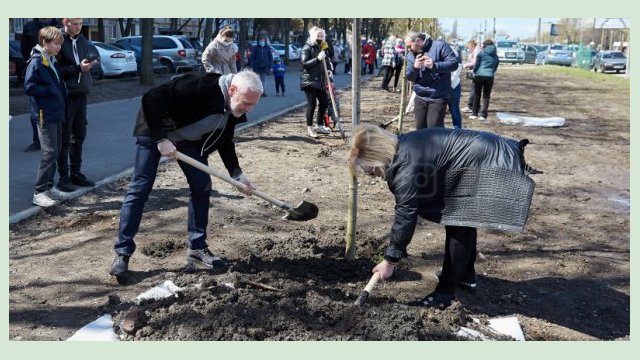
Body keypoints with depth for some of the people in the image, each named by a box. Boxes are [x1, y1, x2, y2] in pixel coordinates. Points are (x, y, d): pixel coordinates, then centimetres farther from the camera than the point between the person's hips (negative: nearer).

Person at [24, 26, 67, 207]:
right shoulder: (36, 62, -13)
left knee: (55, 151, 13)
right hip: (45, 115, -9)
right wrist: (51, 90, -16)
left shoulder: (53, 62, 13)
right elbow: (29, 87, -19)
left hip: (56, 114, 9)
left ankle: (48, 187, 23)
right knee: (50, 152, -10)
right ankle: (39, 192, -3)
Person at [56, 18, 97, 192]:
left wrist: (89, 65, 4)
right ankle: (64, 178, 7)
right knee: (64, 138, 0)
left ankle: (75, 173, 23)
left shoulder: (81, 40, 11)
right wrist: (78, 68, -22)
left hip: (81, 94, 7)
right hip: (66, 95, -7)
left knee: (79, 136, 13)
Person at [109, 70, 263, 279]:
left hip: (188, 138, 7)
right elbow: (151, 99, -33)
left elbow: (224, 142, 2)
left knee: (202, 186, -2)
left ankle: (197, 248, 10)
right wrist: (161, 139, -34)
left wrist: (237, 174, -8)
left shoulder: (234, 110, -12)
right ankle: (122, 253, -1)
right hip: (154, 131, -6)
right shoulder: (198, 85, -35)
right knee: (140, 188, -9)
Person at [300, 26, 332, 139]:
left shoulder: (322, 48, 14)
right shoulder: (307, 48, -6)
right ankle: (309, 128, 6)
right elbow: (304, 63, -15)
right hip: (309, 80, -7)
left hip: (320, 81, 7)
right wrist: (318, 59, -24)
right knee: (312, 104, -6)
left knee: (324, 103, 8)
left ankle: (319, 126, 23)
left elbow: (326, 62, 24)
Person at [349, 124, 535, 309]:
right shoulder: (403, 146, 4)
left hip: (489, 165, -10)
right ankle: (466, 275, 37)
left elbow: (406, 213, -21)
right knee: (463, 222, 21)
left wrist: (390, 260, -12)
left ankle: (445, 292, 1)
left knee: (459, 228, -8)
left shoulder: (406, 165, -25)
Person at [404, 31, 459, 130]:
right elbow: (409, 77, 6)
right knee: (420, 129, 11)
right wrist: (415, 67, -15)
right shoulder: (411, 55, 10)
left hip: (438, 98, -5)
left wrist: (435, 66, -25)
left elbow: (454, 63, -11)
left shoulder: (439, 46, -6)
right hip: (420, 98, 5)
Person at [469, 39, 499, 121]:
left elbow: (476, 64, 1)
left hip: (479, 75, -3)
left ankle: (474, 114, 9)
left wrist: (474, 72, 17)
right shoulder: (495, 55, 14)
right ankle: (483, 115, 1)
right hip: (490, 76, 3)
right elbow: (495, 67, 17)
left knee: (476, 95, 8)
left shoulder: (481, 52, 0)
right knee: (486, 96, 6)